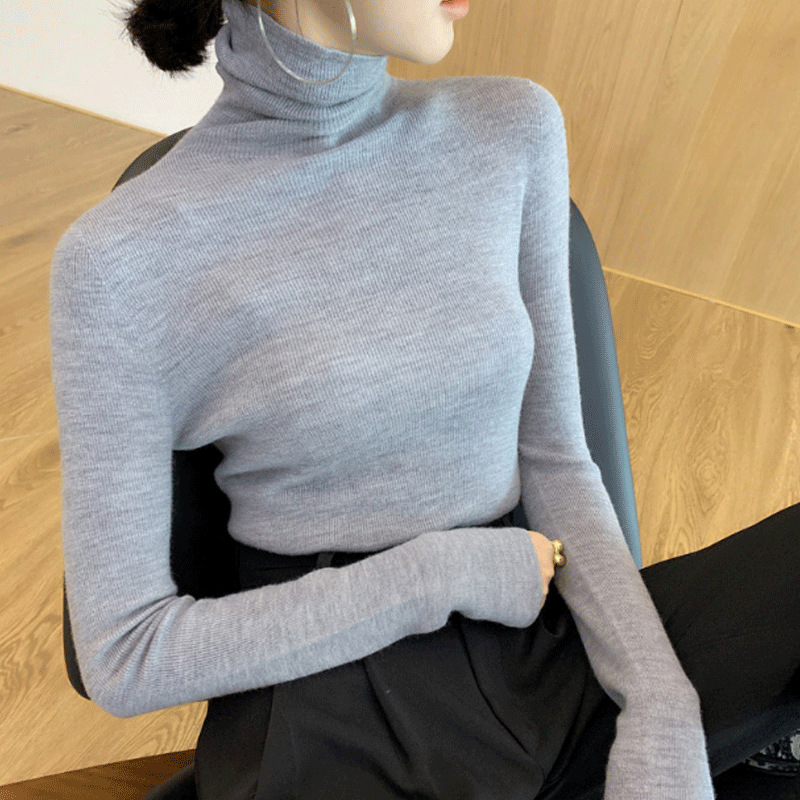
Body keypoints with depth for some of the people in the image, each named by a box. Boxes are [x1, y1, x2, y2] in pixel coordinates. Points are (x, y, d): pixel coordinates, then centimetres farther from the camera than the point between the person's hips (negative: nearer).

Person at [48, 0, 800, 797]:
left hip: (537, 667, 5)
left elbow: (551, 459, 1)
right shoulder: (120, 259, -13)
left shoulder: (510, 130, -2)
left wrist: (660, 709, -10)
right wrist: (447, 573, -14)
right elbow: (121, 656, -9)